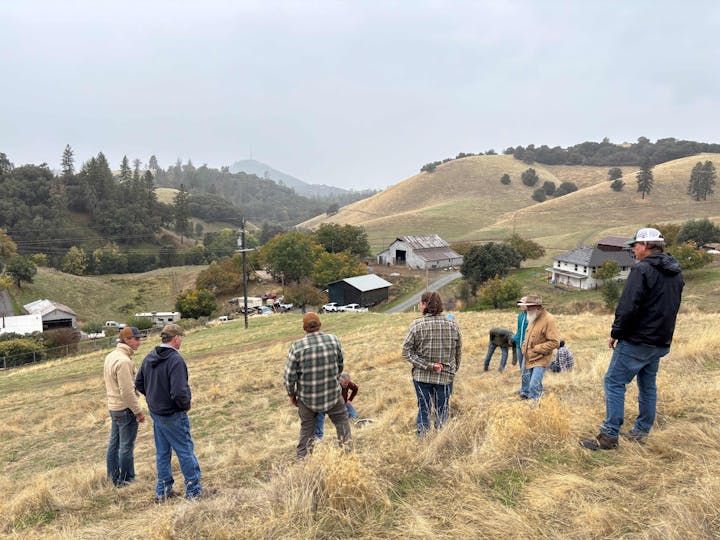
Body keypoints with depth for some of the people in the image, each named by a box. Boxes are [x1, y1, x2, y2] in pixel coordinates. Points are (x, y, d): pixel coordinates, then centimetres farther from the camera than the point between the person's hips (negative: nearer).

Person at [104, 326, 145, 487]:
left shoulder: (110, 357, 9)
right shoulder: (124, 361, -22)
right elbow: (127, 392, -23)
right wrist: (138, 411, -17)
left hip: (113, 407, 10)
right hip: (125, 408, -10)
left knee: (114, 443, 18)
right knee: (126, 446, 3)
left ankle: (113, 477, 29)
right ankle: (125, 479, 13)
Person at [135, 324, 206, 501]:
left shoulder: (149, 358, 2)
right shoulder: (175, 360, -24)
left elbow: (139, 384, 12)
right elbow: (179, 392, -30)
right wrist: (186, 404, -11)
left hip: (155, 413, 8)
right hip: (173, 415, -8)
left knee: (162, 452, 17)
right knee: (185, 451, 5)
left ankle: (163, 491, 27)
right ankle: (193, 489, 14)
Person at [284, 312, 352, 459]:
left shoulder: (297, 347, -17)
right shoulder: (334, 340, -11)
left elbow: (290, 376, -12)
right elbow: (340, 365, 3)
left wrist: (292, 394, 5)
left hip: (307, 398, 0)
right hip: (333, 394, 1)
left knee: (306, 431, 18)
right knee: (342, 423, 20)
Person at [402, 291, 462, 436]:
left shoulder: (416, 325, -11)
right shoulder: (453, 325, -3)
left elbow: (406, 352, -12)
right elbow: (458, 352, 5)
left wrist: (427, 366, -11)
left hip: (422, 376, -1)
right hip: (446, 376, 1)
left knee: (423, 410, 12)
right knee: (442, 411, 14)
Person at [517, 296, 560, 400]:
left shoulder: (549, 320, -21)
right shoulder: (532, 317, 4)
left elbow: (555, 342, -23)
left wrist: (536, 349, -21)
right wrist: (524, 345, 6)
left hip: (539, 360, -8)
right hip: (527, 358, 8)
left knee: (534, 386, -8)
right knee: (525, 383, 23)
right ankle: (524, 398, 43)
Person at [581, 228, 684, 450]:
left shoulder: (642, 269, -16)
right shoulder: (675, 273, 13)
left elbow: (628, 307, -21)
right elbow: (672, 308, 21)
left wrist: (616, 333, -11)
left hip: (636, 341, -9)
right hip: (662, 342, 9)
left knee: (614, 382, -5)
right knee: (648, 385, 17)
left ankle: (609, 436, -5)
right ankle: (641, 432, 26)